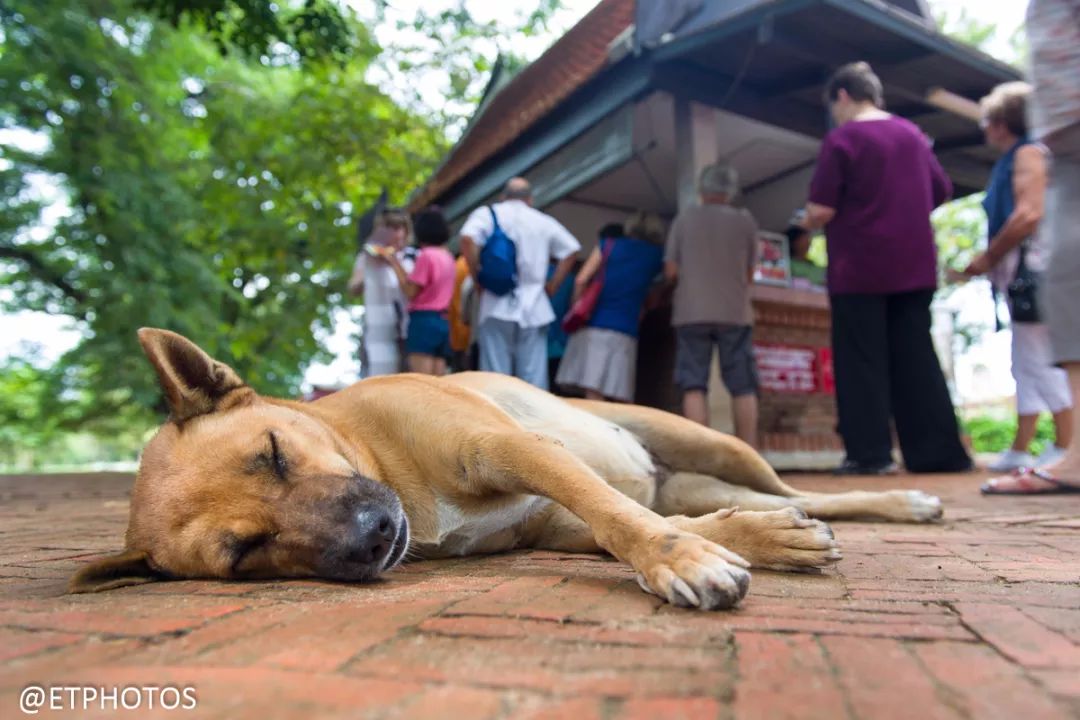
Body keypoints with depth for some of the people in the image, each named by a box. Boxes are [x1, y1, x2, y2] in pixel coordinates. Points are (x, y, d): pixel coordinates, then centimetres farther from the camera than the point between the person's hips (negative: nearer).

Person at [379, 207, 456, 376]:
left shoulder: (426, 255, -10)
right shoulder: (447, 256, 13)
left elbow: (411, 291, -10)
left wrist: (394, 263, -2)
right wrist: (397, 263, 15)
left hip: (424, 320, -8)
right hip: (442, 322, 8)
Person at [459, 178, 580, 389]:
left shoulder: (487, 214, 7)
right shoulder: (543, 221, 14)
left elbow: (467, 238, -11)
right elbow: (570, 249, 9)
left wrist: (478, 278, -3)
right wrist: (552, 286, 12)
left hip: (497, 306, -1)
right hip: (534, 308, 2)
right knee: (534, 377, 4)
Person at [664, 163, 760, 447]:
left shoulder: (685, 217, 4)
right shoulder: (745, 220, 6)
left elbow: (671, 271, 1)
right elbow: (749, 273, 9)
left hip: (691, 312, 0)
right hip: (734, 312, 1)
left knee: (694, 386, 0)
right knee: (743, 387, 5)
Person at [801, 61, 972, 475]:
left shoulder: (841, 139, -7)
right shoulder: (913, 135, 13)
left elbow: (821, 210, -14)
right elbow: (941, 193, 20)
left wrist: (810, 222, 8)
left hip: (859, 269, -6)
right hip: (915, 266, 6)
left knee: (861, 361, 0)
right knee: (915, 359, 9)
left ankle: (870, 453, -1)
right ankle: (941, 451, 11)